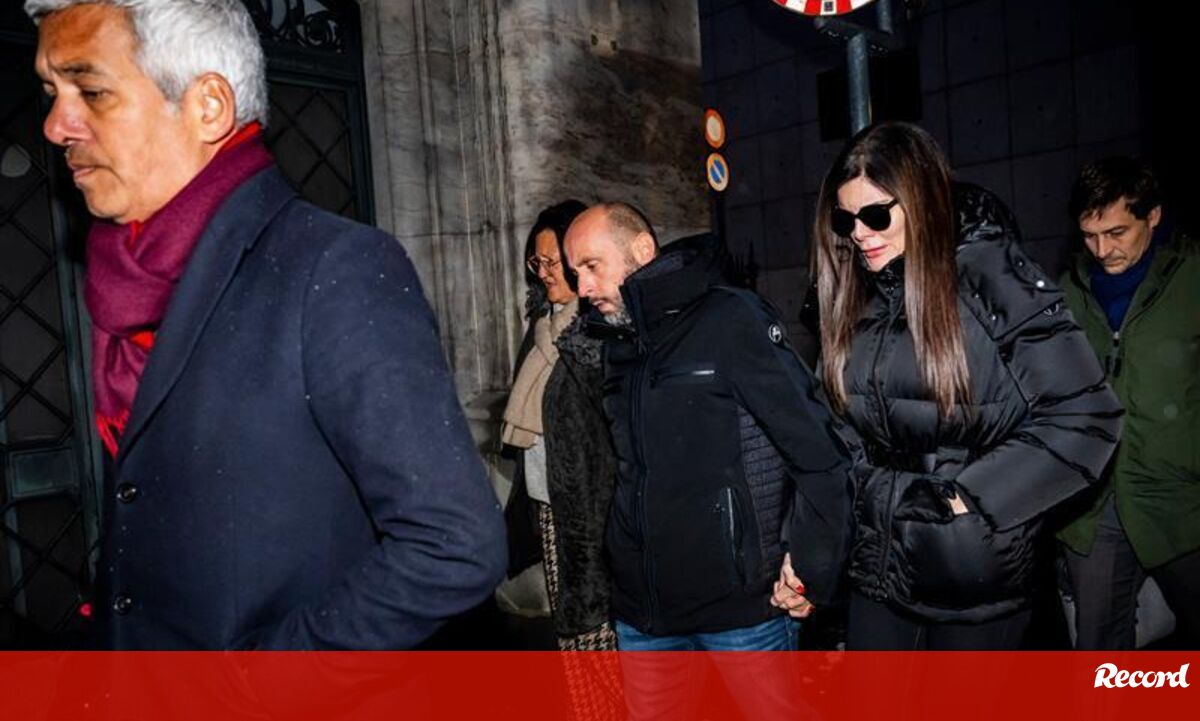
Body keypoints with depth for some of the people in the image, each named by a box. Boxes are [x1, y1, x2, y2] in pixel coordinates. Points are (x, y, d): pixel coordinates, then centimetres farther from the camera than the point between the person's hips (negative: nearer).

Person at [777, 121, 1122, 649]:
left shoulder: (991, 278, -11)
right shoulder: (850, 303, 5)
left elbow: (1085, 416, -13)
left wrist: (970, 495, -15)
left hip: (976, 569, -4)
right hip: (878, 565, 5)